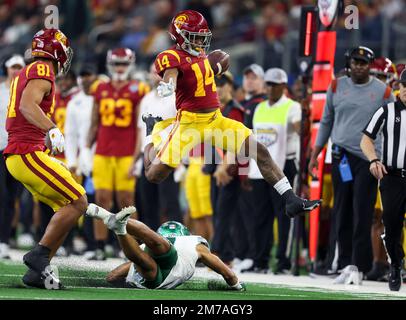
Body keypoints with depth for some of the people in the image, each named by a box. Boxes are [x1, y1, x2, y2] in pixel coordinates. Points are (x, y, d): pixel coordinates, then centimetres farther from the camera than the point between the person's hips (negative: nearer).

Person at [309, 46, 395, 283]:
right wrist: (315, 155, 14)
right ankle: (346, 265, 9)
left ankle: (359, 266, -7)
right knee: (342, 215, 4)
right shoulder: (337, 87, 9)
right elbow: (326, 122, 17)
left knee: (362, 215, -9)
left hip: (368, 159, -3)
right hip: (341, 157, 3)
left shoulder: (383, 91, 2)